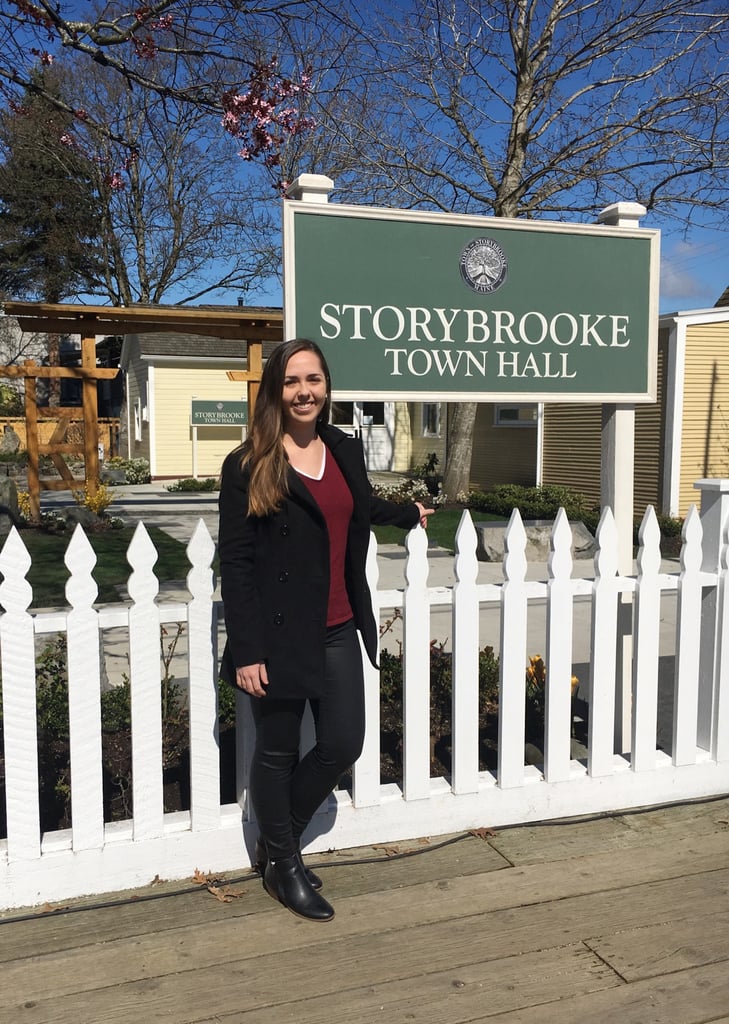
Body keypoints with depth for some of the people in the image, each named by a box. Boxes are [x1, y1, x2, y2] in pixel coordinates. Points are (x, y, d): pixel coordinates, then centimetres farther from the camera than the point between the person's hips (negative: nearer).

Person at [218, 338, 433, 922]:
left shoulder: (346, 451, 7)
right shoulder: (248, 465, -9)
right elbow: (235, 560, -11)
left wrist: (409, 515, 46)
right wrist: (246, 650, -15)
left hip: (337, 630, 6)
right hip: (279, 634, -5)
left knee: (343, 744, 9)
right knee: (278, 752, 9)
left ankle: (279, 841, 33)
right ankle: (282, 865, 31)